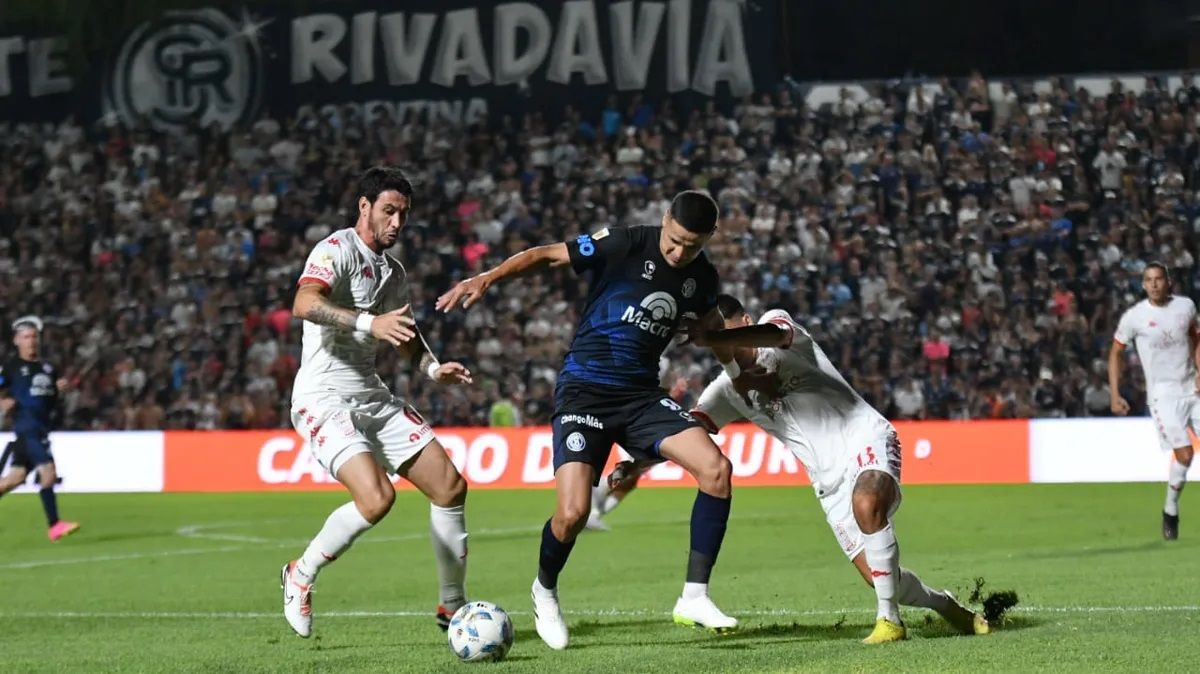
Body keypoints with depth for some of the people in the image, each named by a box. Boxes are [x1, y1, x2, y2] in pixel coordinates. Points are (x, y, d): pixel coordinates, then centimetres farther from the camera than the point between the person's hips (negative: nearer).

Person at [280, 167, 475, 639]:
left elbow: (405, 332, 31)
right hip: (325, 399, -8)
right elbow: (304, 303, -30)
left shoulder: (393, 271, 15)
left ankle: (452, 606, 13)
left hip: (372, 397, 8)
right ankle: (301, 575, -3)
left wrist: (432, 368, 11)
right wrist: (369, 323, -42)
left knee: (450, 487, 0)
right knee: (376, 497, -27)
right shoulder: (337, 250, -10)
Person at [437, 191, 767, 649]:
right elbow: (547, 255, -10)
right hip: (584, 391, -5)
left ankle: (694, 599, -8)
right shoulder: (626, 245, -12)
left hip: (641, 395, 5)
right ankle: (545, 591, 15)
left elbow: (711, 324, 25)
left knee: (716, 468, -17)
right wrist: (487, 278, -23)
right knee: (573, 513, -20)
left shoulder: (702, 277, 4)